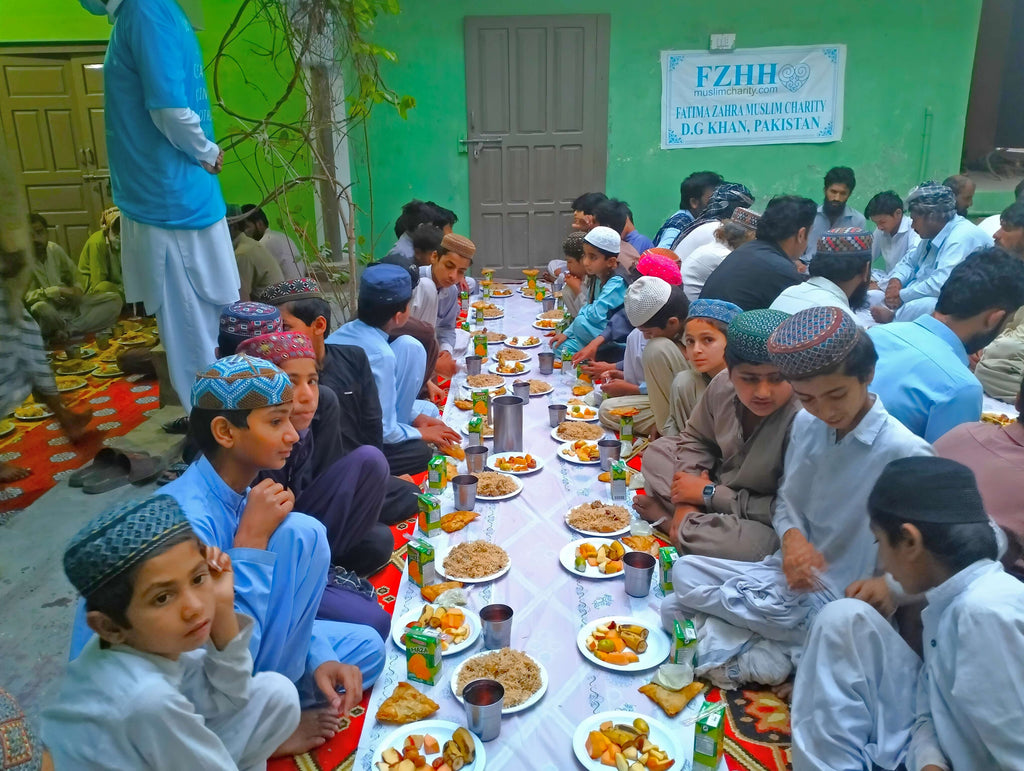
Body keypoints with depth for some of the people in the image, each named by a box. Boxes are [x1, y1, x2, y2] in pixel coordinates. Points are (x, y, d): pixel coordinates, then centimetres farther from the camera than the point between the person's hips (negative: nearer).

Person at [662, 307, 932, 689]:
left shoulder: (905, 453, -20)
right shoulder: (806, 424, 0)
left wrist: (885, 583, -34)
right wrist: (792, 537, -11)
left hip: (840, 598, -7)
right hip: (794, 570, 7)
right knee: (685, 571, -11)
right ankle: (764, 646, -13)